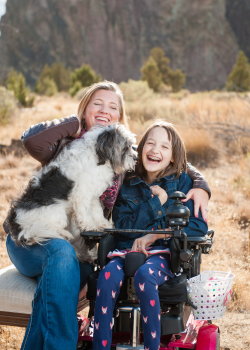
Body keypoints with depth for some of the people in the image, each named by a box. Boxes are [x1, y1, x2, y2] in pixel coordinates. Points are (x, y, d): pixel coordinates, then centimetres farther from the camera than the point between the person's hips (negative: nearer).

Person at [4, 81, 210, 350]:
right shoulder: (67, 142, 1)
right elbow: (32, 140, -21)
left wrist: (201, 186, -2)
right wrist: (76, 123, -8)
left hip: (78, 247, 2)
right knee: (61, 252, -36)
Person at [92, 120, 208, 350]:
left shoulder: (182, 182, 9)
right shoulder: (128, 185, 15)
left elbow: (199, 226, -3)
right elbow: (122, 226, 4)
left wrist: (155, 236, -10)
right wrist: (156, 201, -3)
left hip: (163, 253, -2)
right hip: (126, 251, 2)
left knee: (144, 275, -35)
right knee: (108, 275, -31)